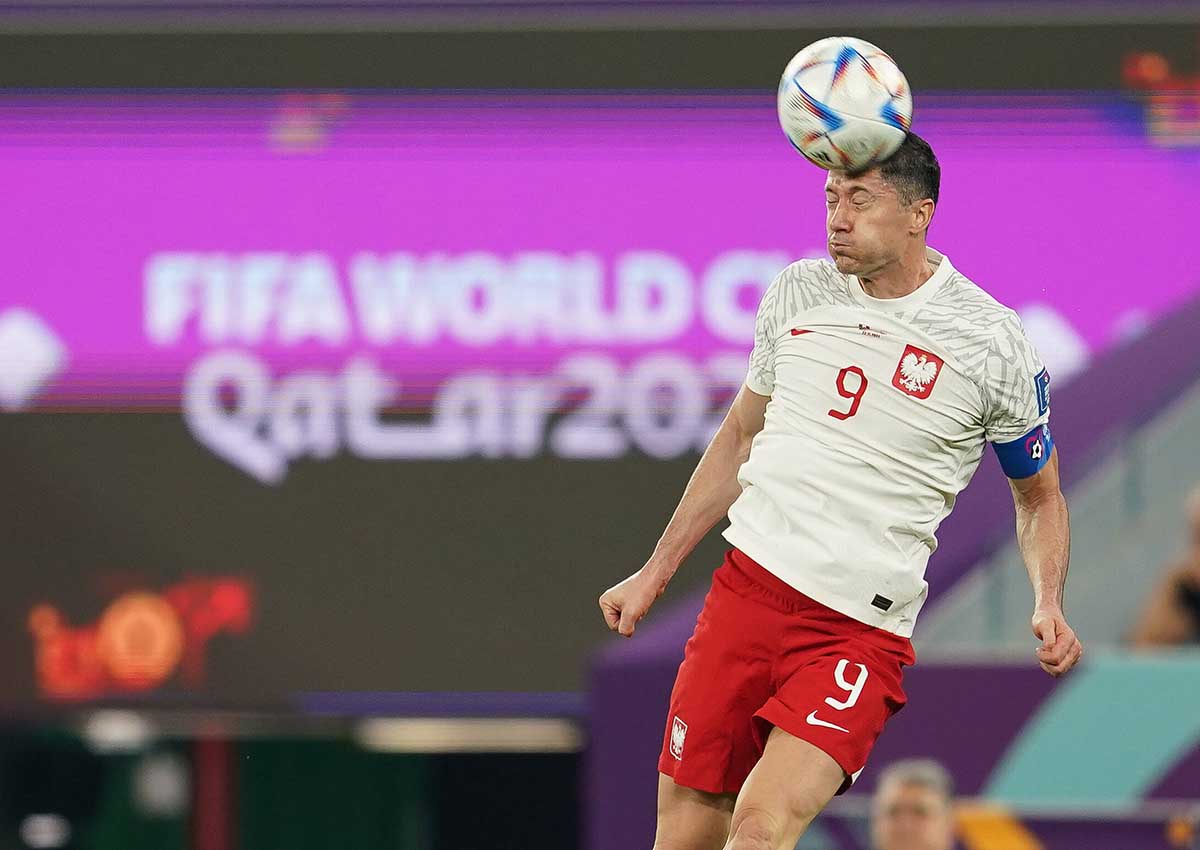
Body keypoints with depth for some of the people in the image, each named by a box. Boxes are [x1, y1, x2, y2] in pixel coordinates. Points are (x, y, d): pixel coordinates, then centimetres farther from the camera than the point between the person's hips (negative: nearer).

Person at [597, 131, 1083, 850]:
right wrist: (655, 574, 20)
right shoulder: (797, 292, 6)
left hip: (863, 629, -4)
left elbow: (1040, 497, 9)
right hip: (748, 586, 4)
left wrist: (1049, 606, -9)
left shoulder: (993, 343, -5)